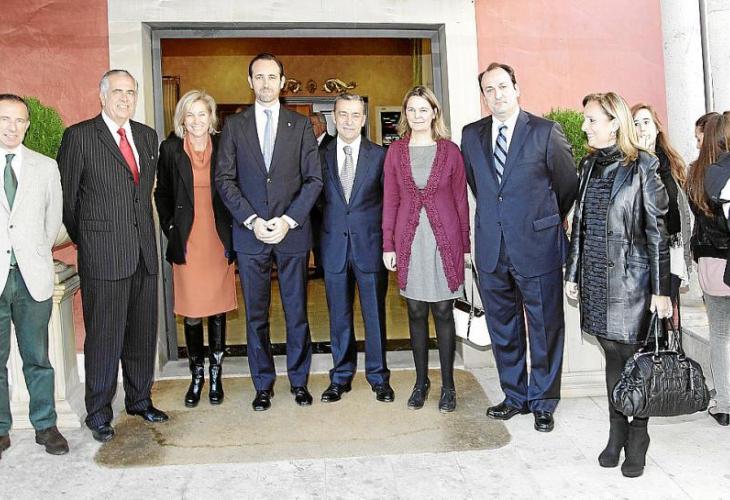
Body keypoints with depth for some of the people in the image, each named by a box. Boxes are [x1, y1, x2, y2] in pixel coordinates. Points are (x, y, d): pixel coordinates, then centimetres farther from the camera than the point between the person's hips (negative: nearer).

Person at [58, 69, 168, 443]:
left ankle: (139, 400, 29)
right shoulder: (79, 136, -4)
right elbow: (66, 196, 1)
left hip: (144, 252, 5)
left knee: (143, 333, 13)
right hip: (103, 256, -5)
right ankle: (98, 413, 17)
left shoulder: (147, 136, 13)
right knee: (104, 336, 2)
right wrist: (84, 240, 8)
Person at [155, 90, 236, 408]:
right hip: (186, 243, 0)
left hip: (219, 241, 0)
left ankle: (216, 375, 22)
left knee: (218, 310, 7)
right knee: (191, 313, 4)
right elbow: (162, 193, 10)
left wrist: (232, 235, 0)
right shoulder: (170, 149, 3)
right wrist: (170, 228, 1)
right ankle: (197, 375, 21)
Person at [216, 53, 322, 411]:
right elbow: (224, 179, 2)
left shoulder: (301, 125, 7)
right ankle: (263, 384, 20)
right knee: (255, 314, 7)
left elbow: (314, 178, 1)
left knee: (297, 311, 7)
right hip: (250, 233, 1)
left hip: (292, 232, 0)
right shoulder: (234, 126, 8)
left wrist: (288, 220, -10)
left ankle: (299, 380, 22)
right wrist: (251, 220, -10)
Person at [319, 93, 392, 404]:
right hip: (334, 246, 2)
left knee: (375, 313, 6)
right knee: (339, 316, 10)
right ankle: (341, 376, 23)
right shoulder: (321, 155, 5)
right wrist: (319, 241, 1)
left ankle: (379, 377, 19)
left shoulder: (379, 155, 2)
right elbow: (316, 200, 8)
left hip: (370, 245, -1)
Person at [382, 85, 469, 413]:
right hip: (409, 241, 1)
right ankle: (421, 381, 22)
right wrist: (388, 245, 1)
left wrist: (466, 245, 1)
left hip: (445, 240, -1)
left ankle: (448, 385, 15)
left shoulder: (450, 151, 2)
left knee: (443, 312, 4)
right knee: (416, 313, 8)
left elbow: (461, 200, 4)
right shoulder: (396, 151, 5)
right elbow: (390, 200, 6)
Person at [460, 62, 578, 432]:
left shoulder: (545, 131, -4)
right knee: (503, 330, 13)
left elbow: (568, 182, 6)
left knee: (545, 329, 7)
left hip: (538, 248, -4)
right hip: (492, 249, 4)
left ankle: (543, 402, 22)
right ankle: (515, 397, 29)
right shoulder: (471, 135, 8)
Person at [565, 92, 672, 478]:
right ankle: (616, 434, 24)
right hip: (596, 279, 5)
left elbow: (657, 231, -8)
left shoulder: (642, 166, -6)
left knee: (633, 358, 2)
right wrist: (572, 273, 12)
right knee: (613, 357, 13)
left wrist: (661, 289, -10)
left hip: (630, 279, -5)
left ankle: (637, 440, 18)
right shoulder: (589, 165, 10)